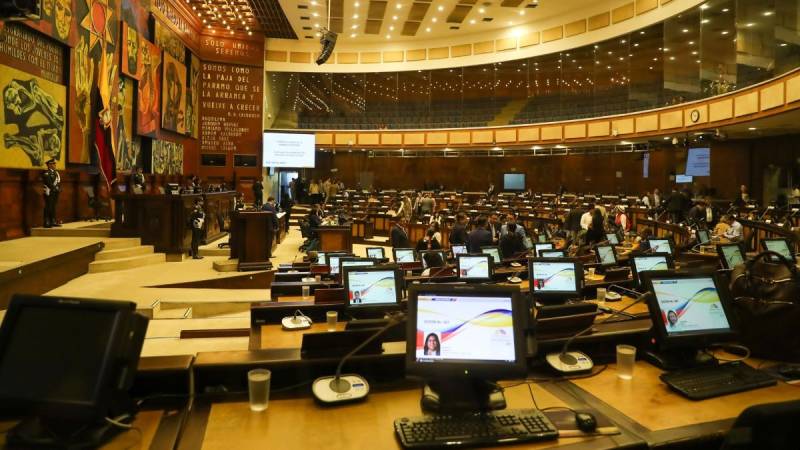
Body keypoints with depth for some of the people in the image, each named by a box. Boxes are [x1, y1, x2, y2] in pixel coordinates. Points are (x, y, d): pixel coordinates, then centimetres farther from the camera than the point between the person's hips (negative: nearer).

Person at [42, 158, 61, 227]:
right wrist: (55, 188, -13)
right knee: (48, 207, -7)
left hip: (55, 193, 8)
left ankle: (53, 222, 16)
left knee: (53, 207, 11)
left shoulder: (56, 172, 18)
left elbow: (58, 182, 17)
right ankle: (47, 223, -5)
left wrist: (59, 188, 6)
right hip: (49, 192, -8)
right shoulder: (46, 173, -8)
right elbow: (49, 183, -16)